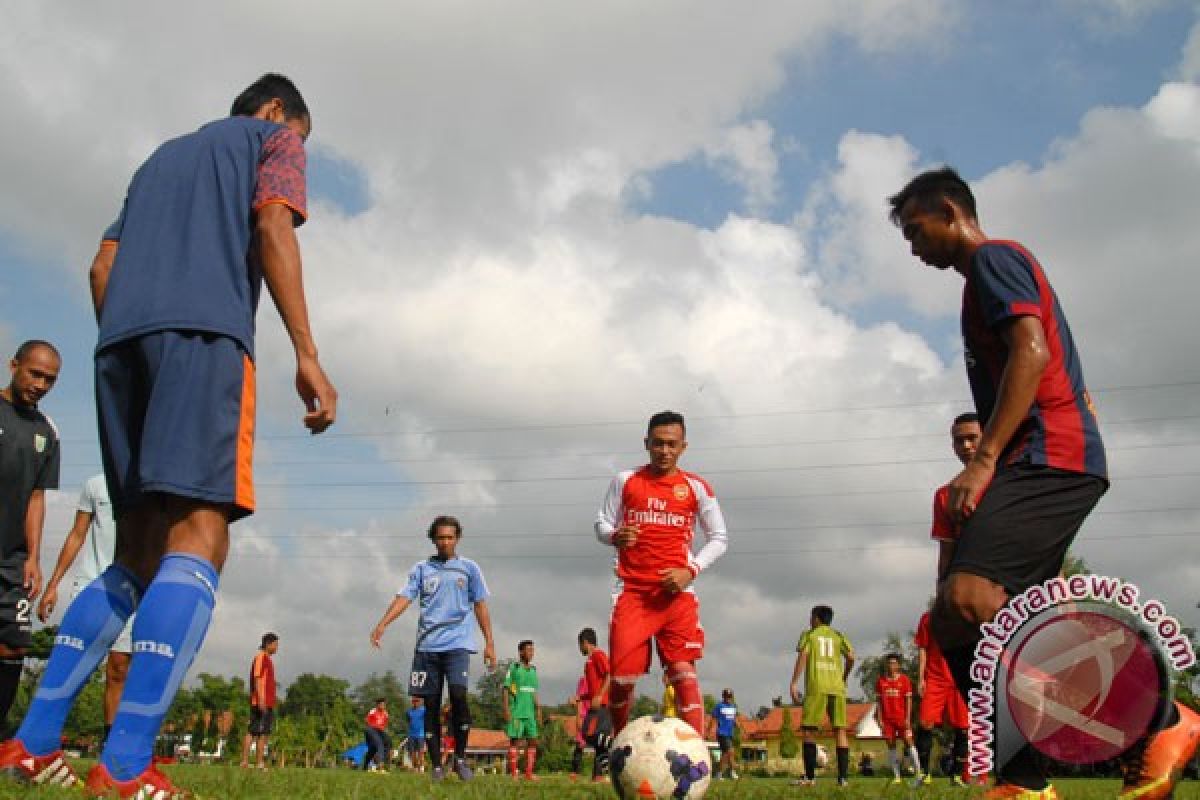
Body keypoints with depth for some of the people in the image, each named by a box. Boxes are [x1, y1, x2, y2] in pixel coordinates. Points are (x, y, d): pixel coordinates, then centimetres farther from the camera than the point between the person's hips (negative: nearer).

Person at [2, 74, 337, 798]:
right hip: (205, 332, -7)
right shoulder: (272, 139, 17)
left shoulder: (164, 155, 35)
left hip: (121, 340, 7)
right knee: (198, 539, -16)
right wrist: (307, 355, -11)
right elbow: (272, 228, -2)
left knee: (139, 553, 10)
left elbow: (103, 265, 25)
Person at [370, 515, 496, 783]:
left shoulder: (469, 568, 10)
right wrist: (382, 624, -16)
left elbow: (480, 606, 9)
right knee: (431, 704, 2)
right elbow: (404, 597, 1)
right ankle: (437, 766, 10)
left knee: (458, 695, -20)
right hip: (427, 645, 2)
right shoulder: (421, 569, 12)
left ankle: (460, 758, -3)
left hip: (458, 643, -2)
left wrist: (489, 643, 3)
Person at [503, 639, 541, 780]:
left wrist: (538, 709, 14)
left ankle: (529, 773, 7)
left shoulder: (533, 670, 15)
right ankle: (514, 773, -3)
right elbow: (506, 689, -5)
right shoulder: (513, 667, -2)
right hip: (516, 712, -6)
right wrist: (506, 709, -13)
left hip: (529, 712, 6)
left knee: (532, 741, 2)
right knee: (515, 740, -6)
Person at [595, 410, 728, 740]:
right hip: (634, 592, 1)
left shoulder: (697, 487, 6)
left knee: (684, 672, -11)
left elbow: (718, 538, 9)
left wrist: (691, 570, -7)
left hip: (677, 593, 0)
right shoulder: (625, 481, 8)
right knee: (622, 676, -4)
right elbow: (601, 524, 13)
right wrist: (614, 536, -12)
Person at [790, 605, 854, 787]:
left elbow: (802, 657, -2)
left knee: (809, 730, 1)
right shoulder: (838, 636, 18)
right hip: (837, 687, 3)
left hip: (816, 687, -3)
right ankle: (843, 777, -4)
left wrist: (794, 684, -6)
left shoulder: (809, 634, 12)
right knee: (840, 730, 3)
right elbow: (851, 657, 4)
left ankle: (810, 777, -6)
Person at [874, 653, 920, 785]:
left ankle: (919, 773, -5)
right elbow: (878, 701, 8)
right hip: (887, 718, 2)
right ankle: (896, 776, 9)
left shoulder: (904, 679, 0)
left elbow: (908, 700, 0)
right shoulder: (880, 681, 6)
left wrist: (908, 718, -6)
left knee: (909, 742, -8)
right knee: (891, 745, 4)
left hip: (902, 718, -2)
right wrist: (879, 719, 1)